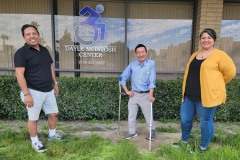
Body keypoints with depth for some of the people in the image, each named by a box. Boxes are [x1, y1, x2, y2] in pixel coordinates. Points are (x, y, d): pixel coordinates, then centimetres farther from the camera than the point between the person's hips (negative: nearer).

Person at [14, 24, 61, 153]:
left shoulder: (44, 50, 9)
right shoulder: (21, 52, -13)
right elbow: (19, 74, -18)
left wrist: (55, 83, 16)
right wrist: (26, 94, -22)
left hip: (48, 90, 7)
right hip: (33, 92, -7)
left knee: (53, 113, 16)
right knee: (33, 118, 8)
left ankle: (52, 134, 39)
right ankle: (35, 142, 28)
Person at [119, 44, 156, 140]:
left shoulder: (151, 63, -9)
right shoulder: (132, 64, 1)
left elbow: (152, 80, -15)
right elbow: (122, 77, 6)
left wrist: (151, 95, -24)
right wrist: (127, 91, 1)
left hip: (145, 95, -3)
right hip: (134, 94, 3)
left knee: (148, 116, 9)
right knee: (131, 116, 13)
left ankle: (152, 131, 33)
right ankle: (132, 132, 32)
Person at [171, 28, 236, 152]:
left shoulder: (219, 55, -6)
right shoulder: (195, 55, 15)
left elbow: (230, 71, -5)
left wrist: (215, 85, 3)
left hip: (207, 95, -6)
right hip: (189, 95, 7)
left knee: (205, 121, 7)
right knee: (185, 119, 14)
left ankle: (203, 147, 29)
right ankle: (184, 141, 37)